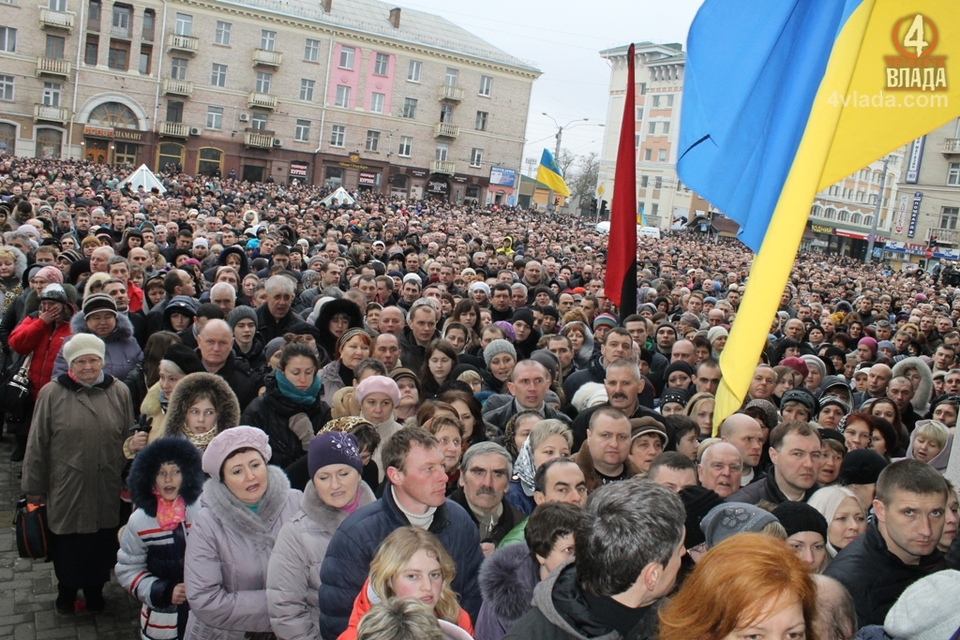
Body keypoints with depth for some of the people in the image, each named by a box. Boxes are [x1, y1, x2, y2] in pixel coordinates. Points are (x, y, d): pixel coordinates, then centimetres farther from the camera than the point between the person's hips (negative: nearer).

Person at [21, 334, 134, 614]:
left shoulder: (119, 392, -1)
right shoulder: (51, 394, -6)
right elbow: (36, 444, -1)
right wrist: (34, 487, 2)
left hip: (106, 488, 1)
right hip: (66, 488, -1)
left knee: (102, 542, 12)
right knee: (67, 542, 12)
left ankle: (95, 588, 35)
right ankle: (66, 589, 36)